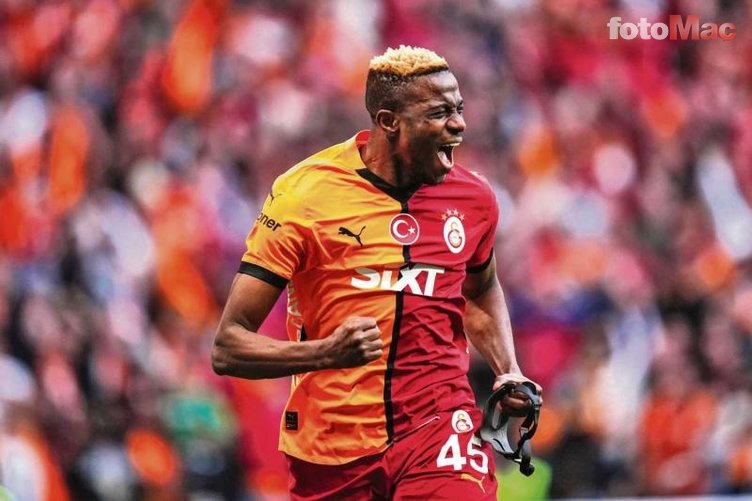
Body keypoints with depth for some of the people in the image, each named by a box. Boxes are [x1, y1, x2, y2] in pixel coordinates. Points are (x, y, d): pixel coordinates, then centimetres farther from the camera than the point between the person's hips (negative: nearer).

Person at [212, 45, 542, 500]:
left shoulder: (473, 198, 4)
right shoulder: (305, 195, -10)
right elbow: (229, 347, -10)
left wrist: (509, 373, 11)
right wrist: (325, 352, -26)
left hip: (439, 426, 2)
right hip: (330, 446, -2)